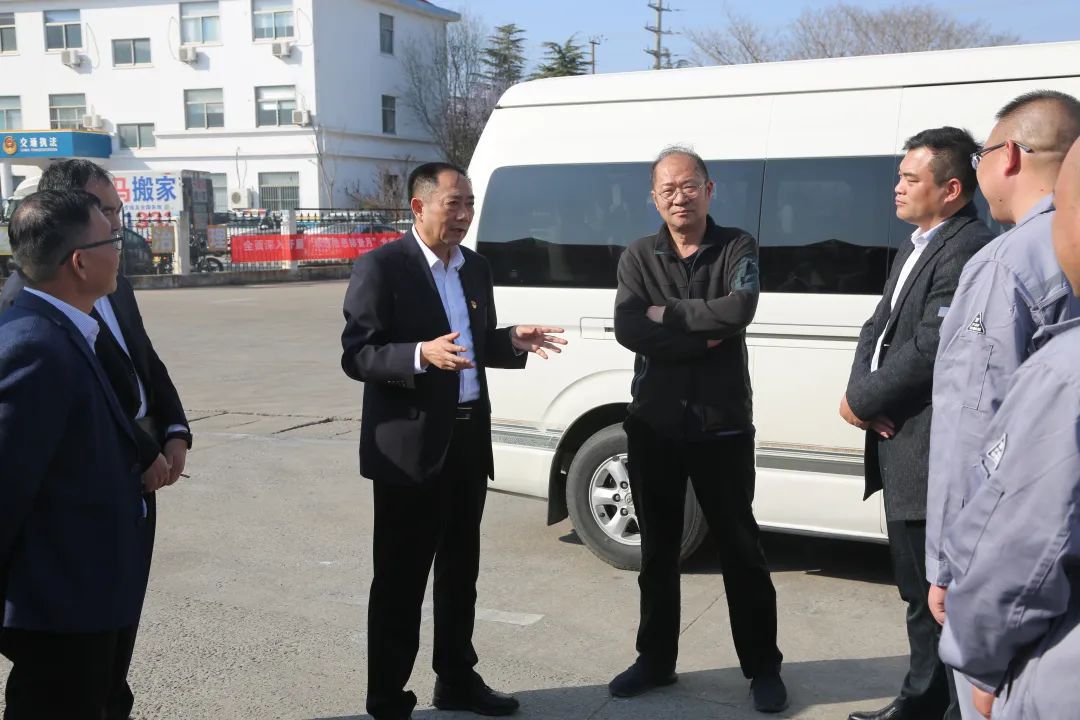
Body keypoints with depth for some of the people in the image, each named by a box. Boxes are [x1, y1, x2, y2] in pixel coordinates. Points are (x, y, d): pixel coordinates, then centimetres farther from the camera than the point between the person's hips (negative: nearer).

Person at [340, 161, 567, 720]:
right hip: (409, 448, -7)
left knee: (460, 572, 19)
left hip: (468, 441, 7)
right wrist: (422, 355, -32)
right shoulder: (381, 266, -12)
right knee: (400, 580, 3)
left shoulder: (475, 268, 11)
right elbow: (356, 356, -17)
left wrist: (513, 341, -1)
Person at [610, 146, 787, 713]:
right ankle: (655, 659, 29)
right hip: (653, 426, 3)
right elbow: (628, 329, -12)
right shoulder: (638, 257, 4)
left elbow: (739, 309, -21)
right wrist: (706, 337, -16)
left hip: (722, 426, -2)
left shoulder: (737, 248, -1)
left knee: (741, 548, 6)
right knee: (657, 549, 14)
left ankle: (763, 667, 20)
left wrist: (667, 312, -12)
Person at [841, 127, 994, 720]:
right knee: (918, 589, 21)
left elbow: (930, 349, -23)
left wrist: (861, 401, -11)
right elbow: (877, 328, 14)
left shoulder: (969, 249, -16)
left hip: (932, 454, -10)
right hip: (901, 449, 10)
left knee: (941, 596, -1)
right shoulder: (915, 248, 17)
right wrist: (860, 391, -4)